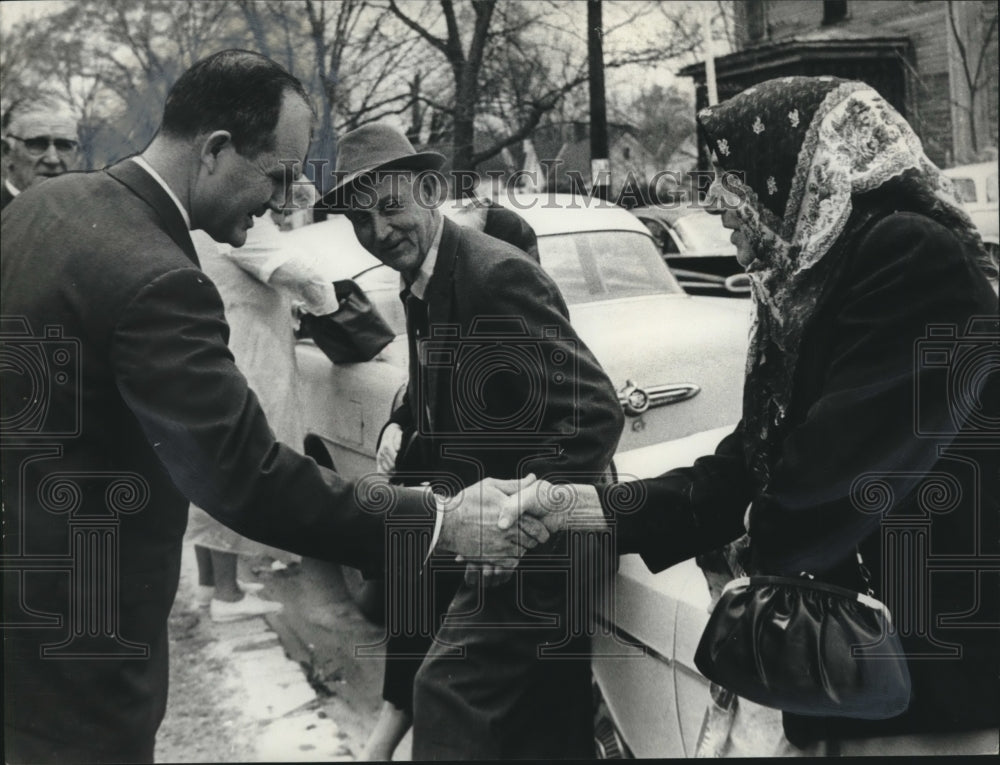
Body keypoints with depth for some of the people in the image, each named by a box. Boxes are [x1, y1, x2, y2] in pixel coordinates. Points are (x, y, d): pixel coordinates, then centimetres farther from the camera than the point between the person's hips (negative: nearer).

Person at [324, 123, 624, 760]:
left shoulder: (498, 274, -21)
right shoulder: (421, 284, 9)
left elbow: (596, 411, -27)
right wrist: (402, 426, 3)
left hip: (543, 540, -9)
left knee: (448, 687, -15)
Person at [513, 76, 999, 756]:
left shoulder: (913, 255, -16)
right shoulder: (804, 289, 12)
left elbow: (853, 460, -24)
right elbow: (743, 468, 10)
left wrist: (758, 544, -6)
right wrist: (592, 507, 1)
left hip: (938, 670, -7)